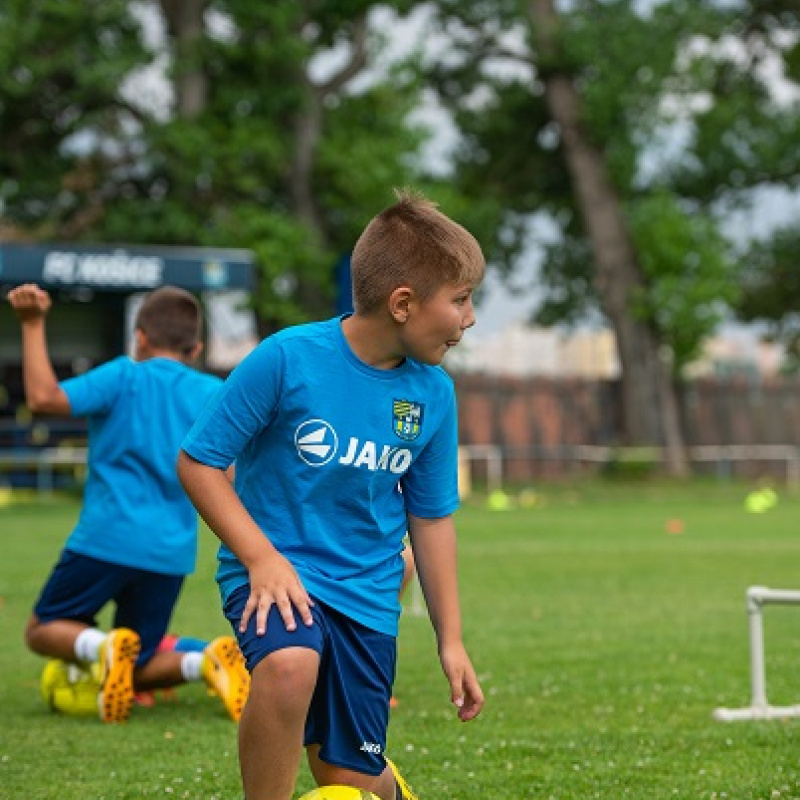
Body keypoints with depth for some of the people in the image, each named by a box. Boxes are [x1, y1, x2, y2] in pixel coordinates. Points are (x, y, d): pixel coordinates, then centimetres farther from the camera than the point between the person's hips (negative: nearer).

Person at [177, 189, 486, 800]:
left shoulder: (433, 392, -1)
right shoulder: (288, 358, -16)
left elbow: (431, 518, 10)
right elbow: (198, 462, -10)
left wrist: (451, 640, 10)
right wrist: (262, 557, -20)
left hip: (367, 594, 4)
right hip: (276, 570, -4)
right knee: (290, 664, -37)